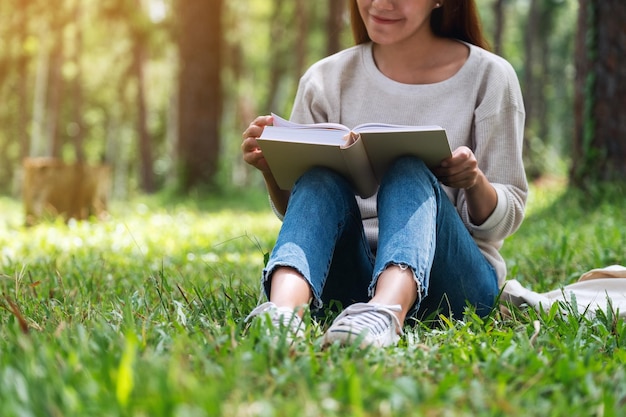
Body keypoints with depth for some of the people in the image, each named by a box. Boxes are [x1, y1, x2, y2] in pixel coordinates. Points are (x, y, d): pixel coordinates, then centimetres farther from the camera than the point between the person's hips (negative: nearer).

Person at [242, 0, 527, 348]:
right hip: (349, 277, 2)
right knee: (321, 179, -25)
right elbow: (294, 209, 10)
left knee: (409, 173, -29)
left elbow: (506, 219, 2)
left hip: (451, 273, -1)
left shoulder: (488, 77, 1)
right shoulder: (327, 80, 6)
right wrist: (271, 169, -12)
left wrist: (475, 183, -20)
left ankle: (388, 311, -57)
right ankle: (283, 307, -52)